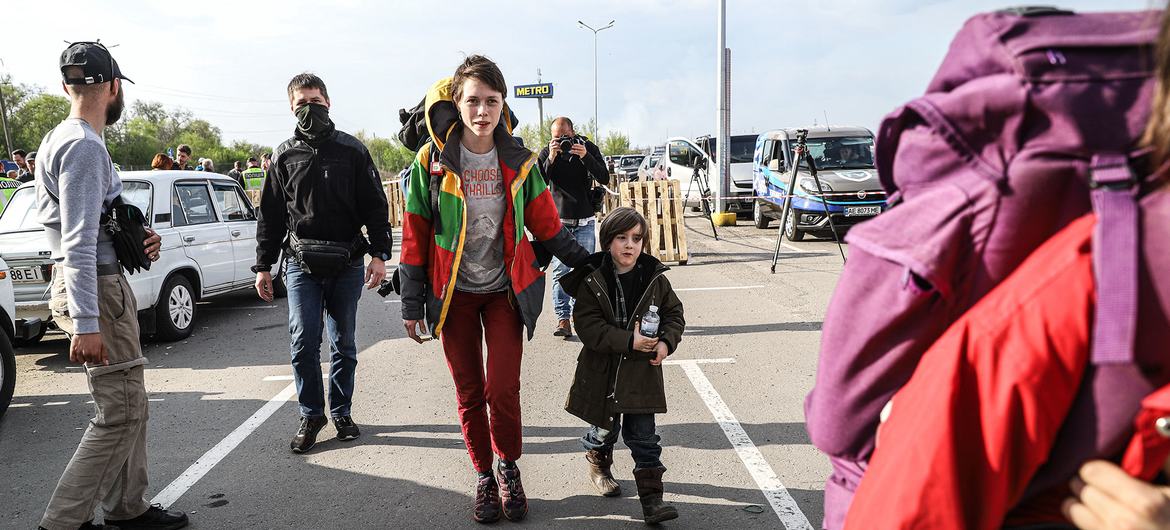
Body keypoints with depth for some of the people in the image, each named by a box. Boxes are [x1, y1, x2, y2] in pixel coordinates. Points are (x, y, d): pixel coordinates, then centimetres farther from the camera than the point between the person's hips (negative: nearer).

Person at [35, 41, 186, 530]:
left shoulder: (62, 140, 16)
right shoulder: (84, 146, -16)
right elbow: (78, 243, -22)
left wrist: (135, 241, 9)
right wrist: (85, 324, -25)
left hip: (105, 283, 11)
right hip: (95, 289, -11)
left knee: (129, 405, 16)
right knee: (120, 413, -8)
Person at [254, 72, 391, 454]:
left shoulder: (352, 151, 4)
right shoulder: (285, 156, 8)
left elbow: (375, 206, 1)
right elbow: (270, 215, 11)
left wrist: (379, 254, -8)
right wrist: (263, 265, 8)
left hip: (346, 265, 0)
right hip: (301, 264, 1)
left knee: (343, 343, 9)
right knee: (304, 342, -4)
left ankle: (341, 412, 24)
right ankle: (311, 414, 12)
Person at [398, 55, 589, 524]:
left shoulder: (518, 162, -2)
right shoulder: (433, 161, -7)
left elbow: (546, 224, 6)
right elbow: (415, 235, -3)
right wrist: (412, 304, -3)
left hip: (505, 290, 0)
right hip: (454, 293, 0)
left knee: (503, 389, -5)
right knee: (469, 393, 8)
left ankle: (509, 467, 22)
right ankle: (484, 476, 27)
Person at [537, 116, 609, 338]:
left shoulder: (589, 148, 1)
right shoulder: (546, 153, 2)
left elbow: (604, 179, -9)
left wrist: (585, 157, -22)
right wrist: (551, 159, -21)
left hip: (585, 222, 0)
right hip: (559, 221, 0)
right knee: (560, 272, -7)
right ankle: (563, 318, -7)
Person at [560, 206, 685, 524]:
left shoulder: (655, 279, -2)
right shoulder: (592, 281, -10)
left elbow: (674, 314, 7)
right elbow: (588, 325, -17)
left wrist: (666, 342, -12)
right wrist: (629, 341, -24)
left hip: (642, 372, 1)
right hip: (602, 372, -1)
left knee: (643, 436, 4)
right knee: (605, 427, 18)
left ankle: (651, 495, 11)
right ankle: (598, 464, 48)